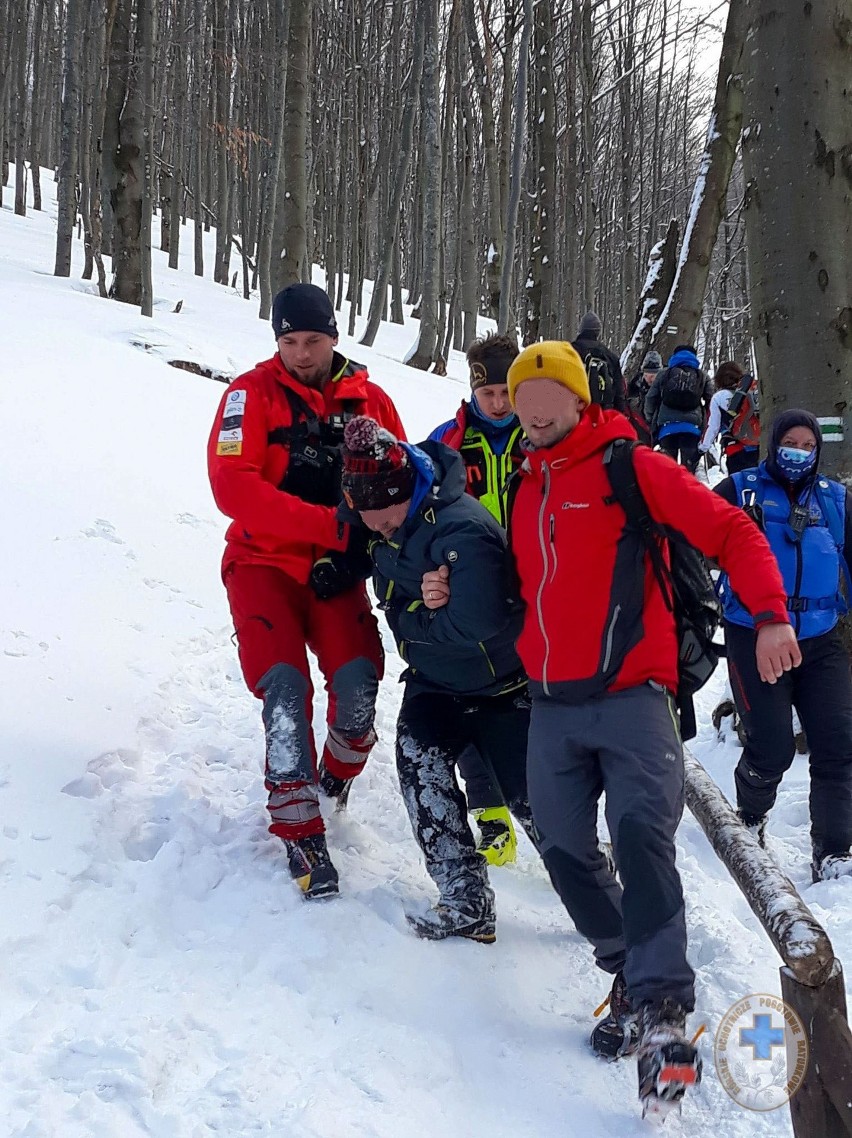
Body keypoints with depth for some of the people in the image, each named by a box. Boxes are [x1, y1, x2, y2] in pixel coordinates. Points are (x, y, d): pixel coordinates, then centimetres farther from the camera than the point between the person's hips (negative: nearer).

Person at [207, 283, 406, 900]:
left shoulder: (370, 401, 2)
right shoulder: (253, 392, -7)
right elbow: (233, 486, -19)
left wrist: (357, 549, -14)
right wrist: (331, 524, -25)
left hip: (336, 568, 2)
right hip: (265, 562, -2)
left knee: (358, 682, -15)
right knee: (285, 685, -18)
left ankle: (339, 776, 17)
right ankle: (302, 835, -10)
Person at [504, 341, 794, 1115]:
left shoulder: (631, 467, -4)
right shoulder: (524, 490, 15)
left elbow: (730, 532, -8)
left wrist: (771, 614, -23)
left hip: (630, 694, -6)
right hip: (552, 705, 7)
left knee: (642, 836, -20)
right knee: (565, 847, 9)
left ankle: (662, 1015, -21)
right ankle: (633, 974, 26)